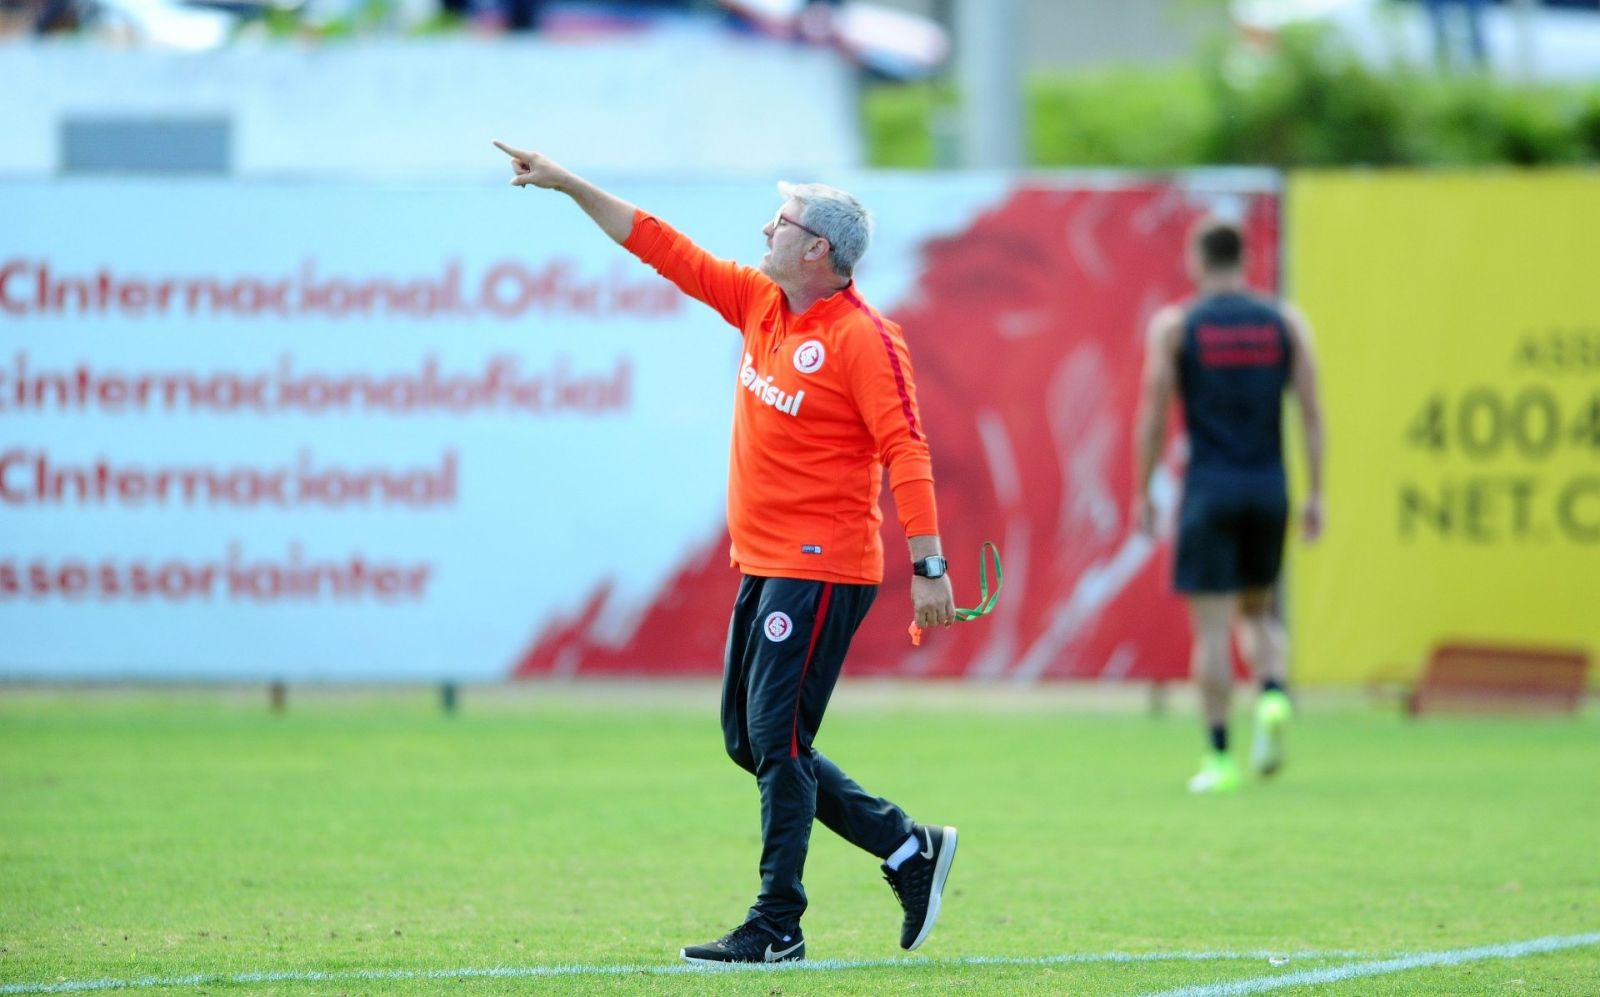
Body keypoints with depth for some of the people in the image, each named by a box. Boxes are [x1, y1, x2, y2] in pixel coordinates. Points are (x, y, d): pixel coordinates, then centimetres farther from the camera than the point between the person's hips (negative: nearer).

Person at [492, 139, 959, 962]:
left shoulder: (863, 338, -14)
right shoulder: (759, 304, 10)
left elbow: (905, 451, -18)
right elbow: (663, 248, 14)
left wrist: (929, 566, -23)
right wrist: (567, 185, 13)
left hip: (821, 569, -9)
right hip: (761, 563, 9)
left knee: (777, 740, -8)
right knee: (748, 740, 11)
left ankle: (776, 927, -3)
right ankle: (909, 849, 18)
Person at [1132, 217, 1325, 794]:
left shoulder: (1173, 325, -2)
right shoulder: (1286, 323, 5)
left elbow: (1152, 416, -4)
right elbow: (1311, 413, 2)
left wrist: (1142, 494, 3)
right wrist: (1316, 494, 6)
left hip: (1209, 487, -3)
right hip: (1269, 487, 3)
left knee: (1211, 623, 1)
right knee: (1257, 610, 20)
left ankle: (1219, 758, 1)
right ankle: (1274, 695, -9)